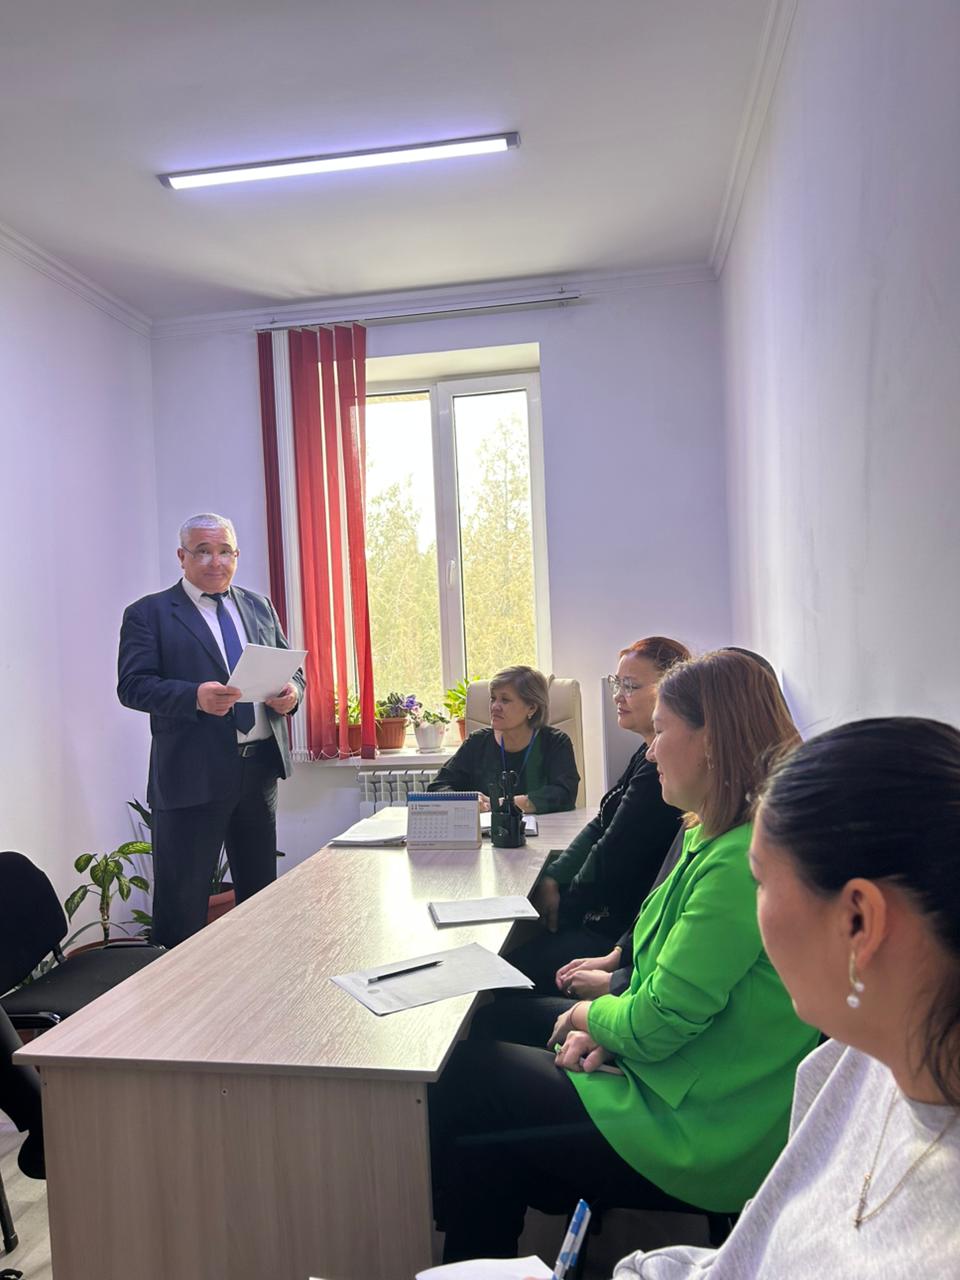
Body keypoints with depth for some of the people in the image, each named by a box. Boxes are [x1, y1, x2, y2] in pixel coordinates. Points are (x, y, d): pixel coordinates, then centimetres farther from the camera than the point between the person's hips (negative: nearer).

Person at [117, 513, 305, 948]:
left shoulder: (259, 606, 14)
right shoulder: (149, 613, -2)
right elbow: (132, 685, -10)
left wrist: (291, 691, -8)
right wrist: (195, 697, -27)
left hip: (260, 766, 5)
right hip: (192, 773, -5)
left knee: (260, 889, 18)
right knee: (182, 899, 4)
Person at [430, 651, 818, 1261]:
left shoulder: (743, 862, -27)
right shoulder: (725, 839, 5)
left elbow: (656, 1025, -24)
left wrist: (587, 1016, -4)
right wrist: (605, 1032, -2)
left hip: (698, 1137, -9)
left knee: (465, 1079, -1)